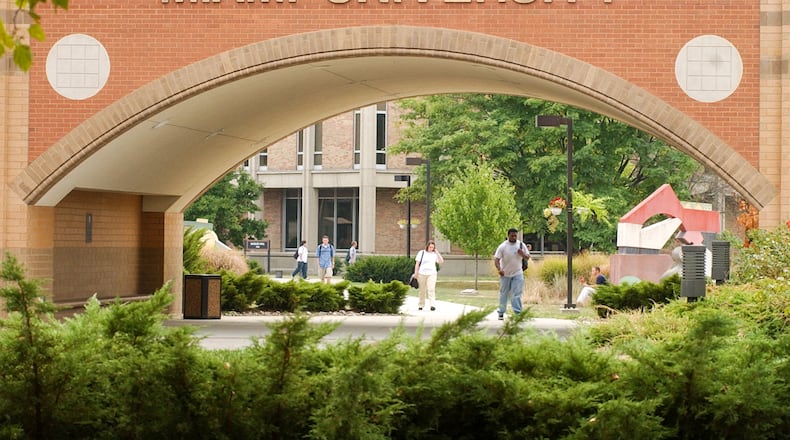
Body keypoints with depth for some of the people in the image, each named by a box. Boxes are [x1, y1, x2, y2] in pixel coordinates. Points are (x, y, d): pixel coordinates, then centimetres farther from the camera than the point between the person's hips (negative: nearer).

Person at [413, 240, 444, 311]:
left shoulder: (435, 254, 9)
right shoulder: (421, 253, 5)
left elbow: (441, 261, 0)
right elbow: (417, 263, 4)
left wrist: (437, 252, -3)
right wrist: (416, 272, -2)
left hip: (432, 274, 0)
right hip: (422, 274, 0)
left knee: (431, 289, -13)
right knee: (422, 290, 7)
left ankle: (432, 305, -20)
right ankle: (421, 305, 19)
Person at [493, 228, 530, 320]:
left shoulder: (521, 245, 1)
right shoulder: (502, 246, -9)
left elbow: (528, 256, 9)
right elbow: (496, 259, -12)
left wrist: (523, 254, -15)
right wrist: (499, 269, -28)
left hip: (517, 274, 1)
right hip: (505, 274, -1)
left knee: (517, 294, -6)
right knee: (504, 294, 8)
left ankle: (518, 312, -6)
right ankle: (501, 312, 19)